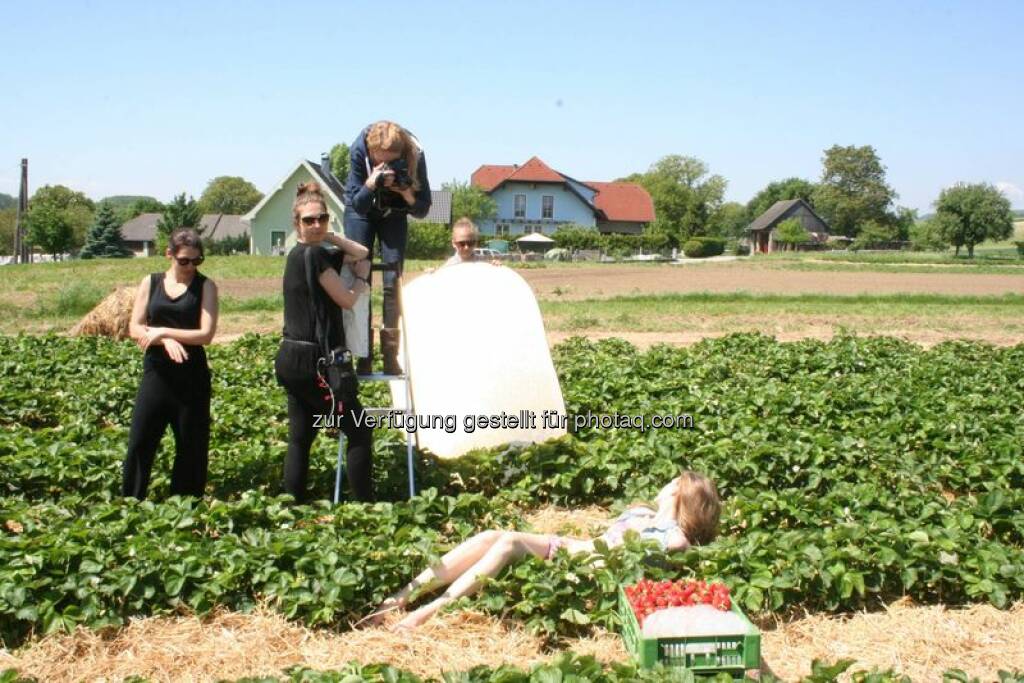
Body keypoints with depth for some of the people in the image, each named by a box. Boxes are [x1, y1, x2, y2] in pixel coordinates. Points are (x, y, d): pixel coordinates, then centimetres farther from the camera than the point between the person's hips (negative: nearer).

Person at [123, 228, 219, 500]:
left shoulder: (205, 286, 0)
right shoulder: (150, 283, 6)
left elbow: (206, 334, -9)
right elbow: (135, 329, 1)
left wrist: (163, 331, -11)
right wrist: (166, 341, -16)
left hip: (192, 375, -1)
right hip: (155, 372, 2)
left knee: (191, 447, 5)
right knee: (139, 444, 1)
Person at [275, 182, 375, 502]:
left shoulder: (303, 253, 15)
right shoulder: (314, 254, -13)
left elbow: (362, 253, 19)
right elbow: (347, 299, -9)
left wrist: (329, 236, 9)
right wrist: (362, 277, 8)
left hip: (293, 360, 9)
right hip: (311, 363, -9)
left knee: (300, 439, 10)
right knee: (360, 431, -2)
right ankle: (364, 506, -2)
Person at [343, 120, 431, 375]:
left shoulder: (414, 155, -30)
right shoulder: (359, 149, -31)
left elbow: (422, 210, -22)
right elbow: (357, 204, -26)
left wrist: (407, 194, -43)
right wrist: (370, 184, -46)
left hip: (393, 212, 0)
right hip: (361, 210, 0)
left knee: (393, 280, -7)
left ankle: (391, 356, -2)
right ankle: (363, 357, -2)